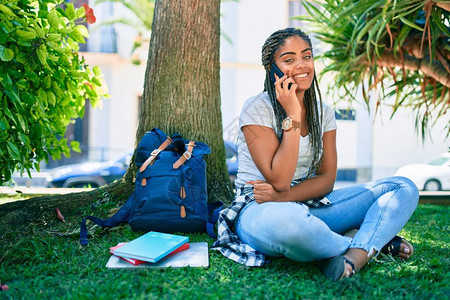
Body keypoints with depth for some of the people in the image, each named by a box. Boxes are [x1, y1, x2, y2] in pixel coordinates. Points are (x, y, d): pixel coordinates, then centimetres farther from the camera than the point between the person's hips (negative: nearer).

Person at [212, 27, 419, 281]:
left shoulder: (323, 112, 9)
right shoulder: (257, 109, -8)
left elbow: (327, 179, 2)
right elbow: (279, 180, -17)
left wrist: (283, 196, -17)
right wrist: (292, 116, -18)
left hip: (310, 207, 6)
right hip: (259, 210, -6)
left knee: (404, 188, -6)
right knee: (284, 220, -45)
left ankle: (354, 257, -31)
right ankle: (373, 242, -17)